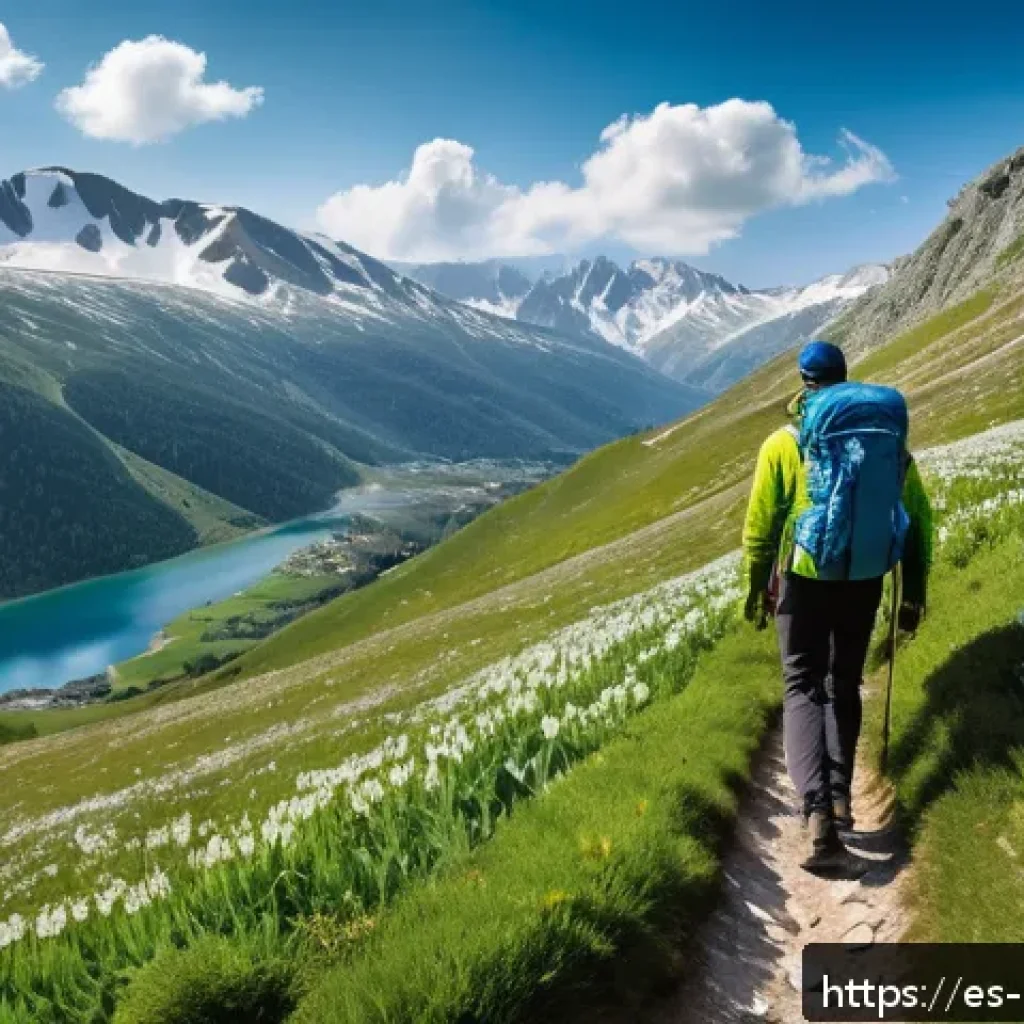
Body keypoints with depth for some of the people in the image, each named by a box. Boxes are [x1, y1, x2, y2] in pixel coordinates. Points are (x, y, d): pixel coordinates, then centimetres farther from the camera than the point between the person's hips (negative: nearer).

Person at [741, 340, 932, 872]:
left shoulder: (783, 444, -5)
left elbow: (759, 525, -5)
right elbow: (919, 517, 3)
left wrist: (756, 589, 8)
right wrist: (913, 594, 10)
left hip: (804, 578, -2)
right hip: (864, 580, 3)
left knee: (804, 686, 5)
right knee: (844, 685, 20)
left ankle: (818, 813, -10)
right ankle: (840, 796, 22)